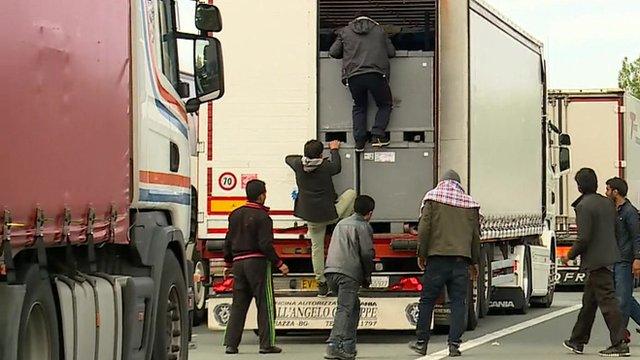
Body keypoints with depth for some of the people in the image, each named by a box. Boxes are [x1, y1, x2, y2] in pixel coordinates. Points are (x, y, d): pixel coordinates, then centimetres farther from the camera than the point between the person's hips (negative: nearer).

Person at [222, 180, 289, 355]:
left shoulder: (236, 214, 11)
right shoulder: (262, 217, -11)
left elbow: (228, 241, 15)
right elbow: (266, 245, -16)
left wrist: (228, 264, 25)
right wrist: (279, 264, -8)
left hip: (239, 262, 6)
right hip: (258, 262, -6)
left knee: (238, 305, 10)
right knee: (265, 305, 0)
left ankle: (231, 344, 6)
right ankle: (267, 344, -1)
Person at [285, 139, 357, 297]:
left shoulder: (298, 164, -7)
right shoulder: (326, 166, -15)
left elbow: (288, 158, 17)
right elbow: (337, 167, 9)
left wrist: (306, 156, 28)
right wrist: (334, 150, 25)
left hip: (310, 216, 4)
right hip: (329, 214, -4)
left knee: (317, 247, 14)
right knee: (351, 193, 18)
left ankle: (321, 283, 15)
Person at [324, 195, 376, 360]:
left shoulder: (341, 223, 24)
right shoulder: (363, 227, 0)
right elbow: (367, 253, -7)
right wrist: (367, 277, 7)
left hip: (331, 272, 8)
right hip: (349, 274, -8)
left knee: (354, 305, 19)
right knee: (344, 309, -11)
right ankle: (334, 346, -24)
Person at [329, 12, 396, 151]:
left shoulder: (345, 32, 17)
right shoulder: (379, 30, 17)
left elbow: (333, 52, 14)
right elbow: (391, 52, 14)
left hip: (353, 76, 2)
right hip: (376, 74, -1)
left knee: (359, 107, 21)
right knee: (385, 104, 17)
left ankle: (359, 141, 10)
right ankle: (377, 136, 1)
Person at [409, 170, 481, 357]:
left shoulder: (433, 198, 4)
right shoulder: (470, 203, 12)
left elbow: (424, 228, -4)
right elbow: (476, 234, 13)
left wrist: (421, 254, 3)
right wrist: (474, 262, 21)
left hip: (437, 258, -2)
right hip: (461, 259, 2)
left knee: (427, 301, 5)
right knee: (458, 302, 3)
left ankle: (421, 342, 7)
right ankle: (454, 344, -2)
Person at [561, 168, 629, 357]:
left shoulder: (584, 206, -15)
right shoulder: (608, 203, 11)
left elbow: (584, 238, -19)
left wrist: (570, 255, -4)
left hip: (596, 260, -9)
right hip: (609, 256, 9)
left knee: (607, 301, -8)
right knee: (589, 300, 17)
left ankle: (619, 344, -9)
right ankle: (578, 341, 26)